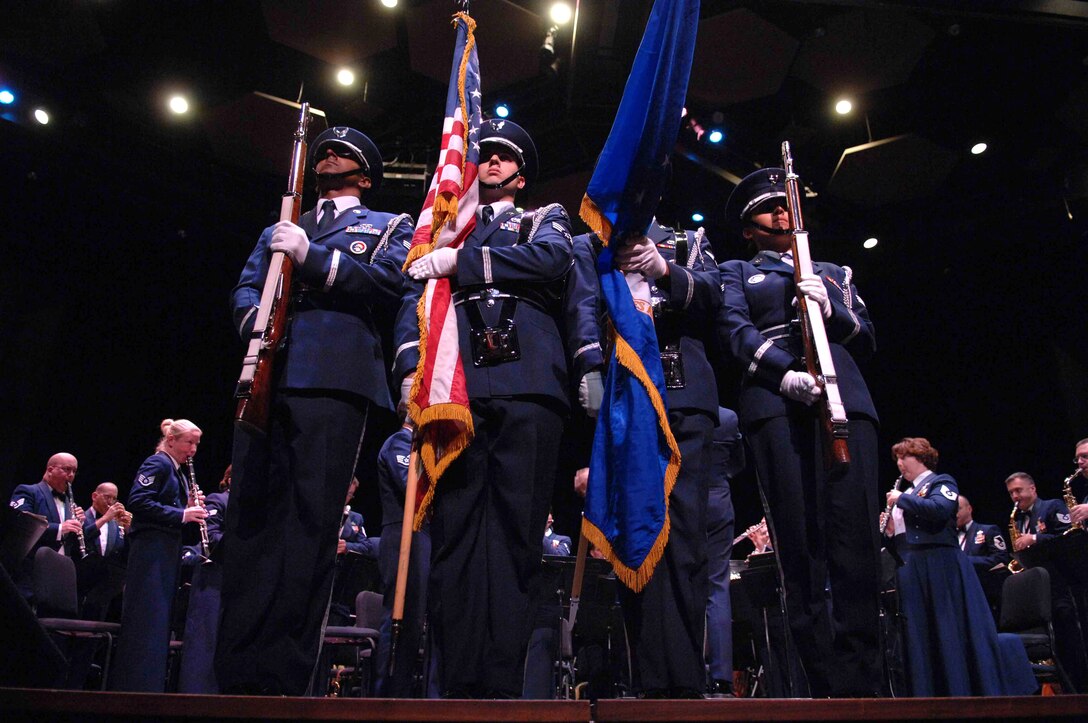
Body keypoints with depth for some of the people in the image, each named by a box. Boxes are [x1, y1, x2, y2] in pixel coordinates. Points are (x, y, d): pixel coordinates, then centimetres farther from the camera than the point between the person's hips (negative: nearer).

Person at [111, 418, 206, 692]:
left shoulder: (179, 473, 21)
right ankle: (137, 683, -4)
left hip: (168, 551, 10)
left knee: (162, 621, 9)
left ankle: (153, 685, 14)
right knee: (146, 619, -8)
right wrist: (181, 514, -20)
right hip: (150, 549, -10)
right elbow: (137, 502, -19)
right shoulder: (157, 464, -6)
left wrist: (191, 506, 4)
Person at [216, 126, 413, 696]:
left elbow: (389, 280, 1)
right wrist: (254, 317, -2)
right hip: (266, 375, 4)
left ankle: (283, 679, -8)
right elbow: (244, 288, 21)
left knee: (310, 519, -10)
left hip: (333, 376, -4)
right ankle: (238, 675, 1)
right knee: (249, 515, -3)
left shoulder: (389, 227, 21)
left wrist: (312, 256, -8)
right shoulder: (279, 231, 33)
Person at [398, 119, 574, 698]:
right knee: (456, 525, -6)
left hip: (528, 382, -1)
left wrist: (462, 262, -1)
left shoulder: (546, 217, 26)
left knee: (515, 527, -6)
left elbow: (552, 258, 2)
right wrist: (411, 367, -3)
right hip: (457, 383, 1)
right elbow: (416, 295, 15)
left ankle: (501, 683, -2)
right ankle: (460, 682, -2)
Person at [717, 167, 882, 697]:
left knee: (857, 535, -10)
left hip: (844, 395, 3)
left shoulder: (834, 273, 33)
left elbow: (866, 338, 21)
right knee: (800, 540, -12)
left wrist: (831, 310, -1)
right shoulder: (736, 273, 24)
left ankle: (862, 685, -6)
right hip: (775, 400, -2)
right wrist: (783, 371, -15)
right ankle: (826, 685, -10)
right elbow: (734, 329, 4)